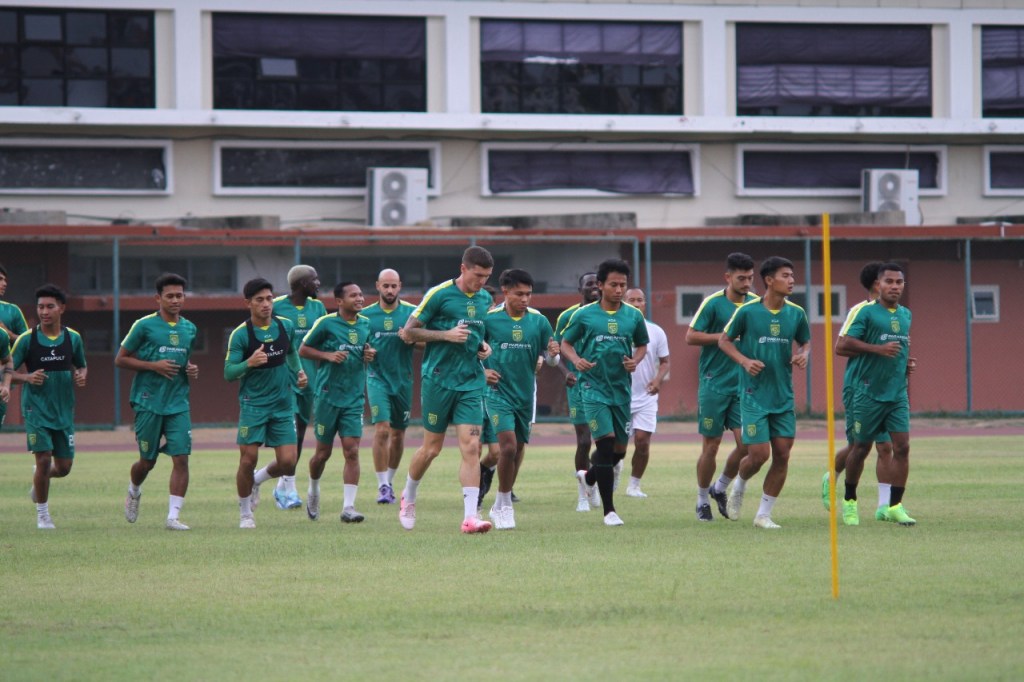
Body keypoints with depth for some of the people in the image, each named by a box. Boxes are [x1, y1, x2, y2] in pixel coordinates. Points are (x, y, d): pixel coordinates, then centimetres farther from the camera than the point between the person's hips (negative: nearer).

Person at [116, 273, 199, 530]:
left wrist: (192, 371, 3)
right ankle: (134, 492, 39)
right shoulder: (144, 326, -6)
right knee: (147, 461, 6)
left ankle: (173, 516, -8)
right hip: (148, 402, -3)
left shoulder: (189, 329, 10)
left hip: (178, 403, 3)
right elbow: (120, 359, -4)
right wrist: (154, 366, -14)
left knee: (181, 458, -10)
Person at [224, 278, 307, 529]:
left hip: (283, 404, 3)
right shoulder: (240, 335, -10)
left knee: (287, 462, -5)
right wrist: (249, 363, -28)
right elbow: (229, 373, -11)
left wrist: (299, 372, 8)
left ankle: (256, 481, 28)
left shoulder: (285, 327, 3)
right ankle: (245, 513, 14)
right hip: (253, 404, -3)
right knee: (248, 459, -6)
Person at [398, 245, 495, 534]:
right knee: (432, 448, 6)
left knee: (471, 447, -9)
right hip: (438, 380, -4)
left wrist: (484, 345, 6)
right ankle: (408, 497, 32)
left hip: (471, 383, 4)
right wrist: (447, 334, -16)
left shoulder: (486, 299, 10)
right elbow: (409, 331, -6)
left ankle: (470, 516, -13)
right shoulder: (439, 294, -9)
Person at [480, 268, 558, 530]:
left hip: (526, 394, 4)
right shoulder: (489, 319, -8)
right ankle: (504, 505, -4)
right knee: (508, 446, -18)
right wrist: (482, 371, -8)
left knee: (518, 450, 10)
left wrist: (553, 354, -18)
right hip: (499, 392, -4)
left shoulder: (539, 321, 0)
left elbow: (551, 358, 5)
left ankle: (500, 508, 26)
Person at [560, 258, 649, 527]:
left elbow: (642, 345, 18)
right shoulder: (584, 315, -3)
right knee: (606, 441, -16)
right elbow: (566, 343, 7)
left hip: (622, 389, 4)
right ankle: (609, 510, -9)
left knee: (620, 449, 9)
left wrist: (635, 361, -4)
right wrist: (576, 361, -13)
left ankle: (588, 476, 42)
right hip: (594, 386, -4)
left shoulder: (634, 316, 4)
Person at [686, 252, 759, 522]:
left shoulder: (756, 304, 5)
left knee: (745, 443, -5)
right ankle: (702, 501, 18)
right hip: (714, 385, -4)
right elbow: (691, 336, -9)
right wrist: (725, 336, -16)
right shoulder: (713, 303, -7)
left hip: (743, 385, 4)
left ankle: (720, 488, 20)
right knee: (711, 444, 1)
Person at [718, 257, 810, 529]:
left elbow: (805, 341, 18)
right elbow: (724, 340, 2)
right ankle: (739, 486, 26)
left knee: (782, 455, 0)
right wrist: (744, 361, -14)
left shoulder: (796, 313, 3)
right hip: (754, 394, -4)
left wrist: (803, 354, -5)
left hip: (784, 396, 4)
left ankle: (764, 515, 12)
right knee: (758, 454, -9)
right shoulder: (747, 311, -8)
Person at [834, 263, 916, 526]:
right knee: (861, 448, 6)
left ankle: (895, 506, -3)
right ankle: (849, 500, 25)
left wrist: (906, 361, 10)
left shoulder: (906, 315, 13)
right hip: (870, 393, -5)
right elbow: (841, 345, -14)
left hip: (898, 393, 5)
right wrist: (877, 349, -20)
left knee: (902, 446, -7)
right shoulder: (866, 312, -8)